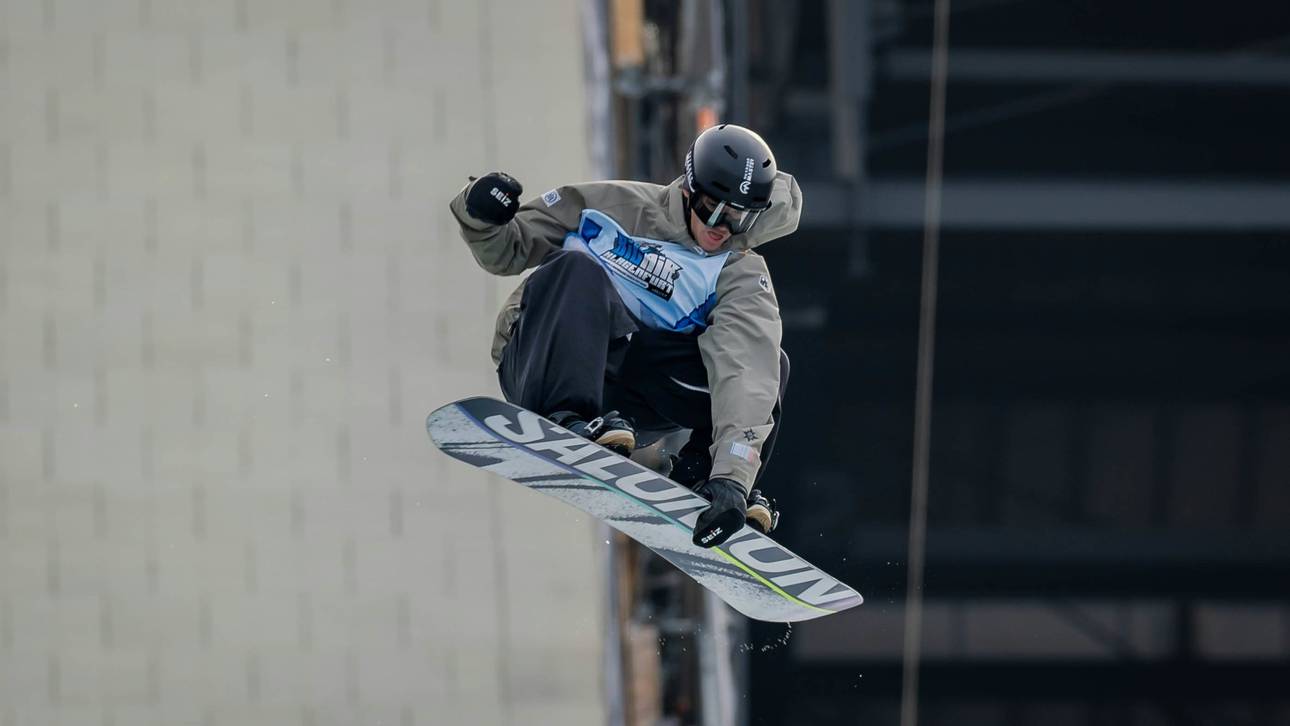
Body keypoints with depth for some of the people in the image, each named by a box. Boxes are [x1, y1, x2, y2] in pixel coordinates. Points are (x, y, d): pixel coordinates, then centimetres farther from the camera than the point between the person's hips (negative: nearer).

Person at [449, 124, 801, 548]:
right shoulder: (615, 205, -2)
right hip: (535, 363, -2)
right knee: (581, 269, -31)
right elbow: (507, 253, 8)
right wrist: (483, 220, -17)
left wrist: (733, 475, -36)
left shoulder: (742, 274, -2)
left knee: (768, 365, -10)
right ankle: (563, 419, -47)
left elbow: (745, 371, -20)